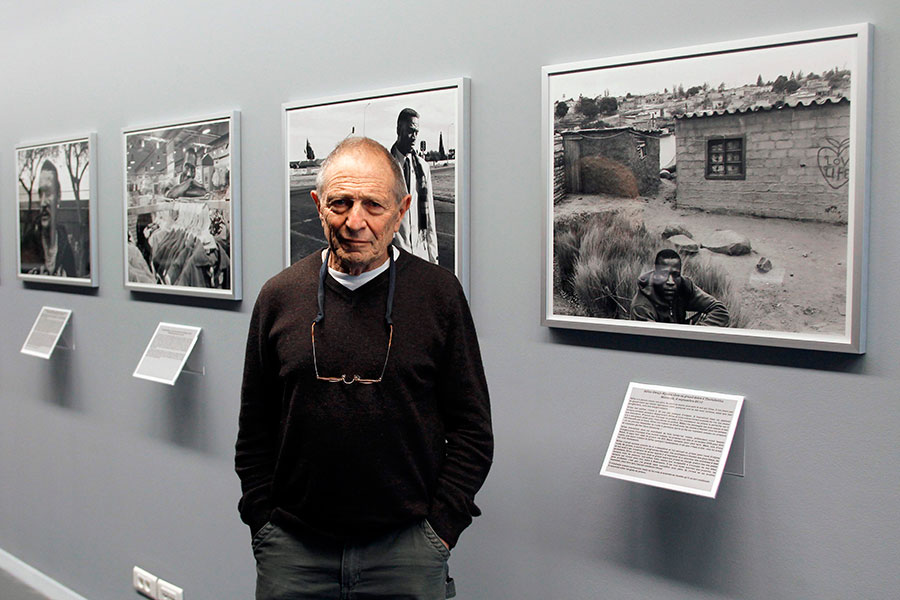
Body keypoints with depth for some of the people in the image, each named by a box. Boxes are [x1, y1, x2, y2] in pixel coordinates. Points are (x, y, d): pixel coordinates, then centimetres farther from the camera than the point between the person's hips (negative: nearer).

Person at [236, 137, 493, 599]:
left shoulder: (440, 293, -2)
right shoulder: (279, 295, 3)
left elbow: (472, 430, -1)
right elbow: (254, 431, 8)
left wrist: (439, 529, -5)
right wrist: (263, 524, 3)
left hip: (406, 548, -1)